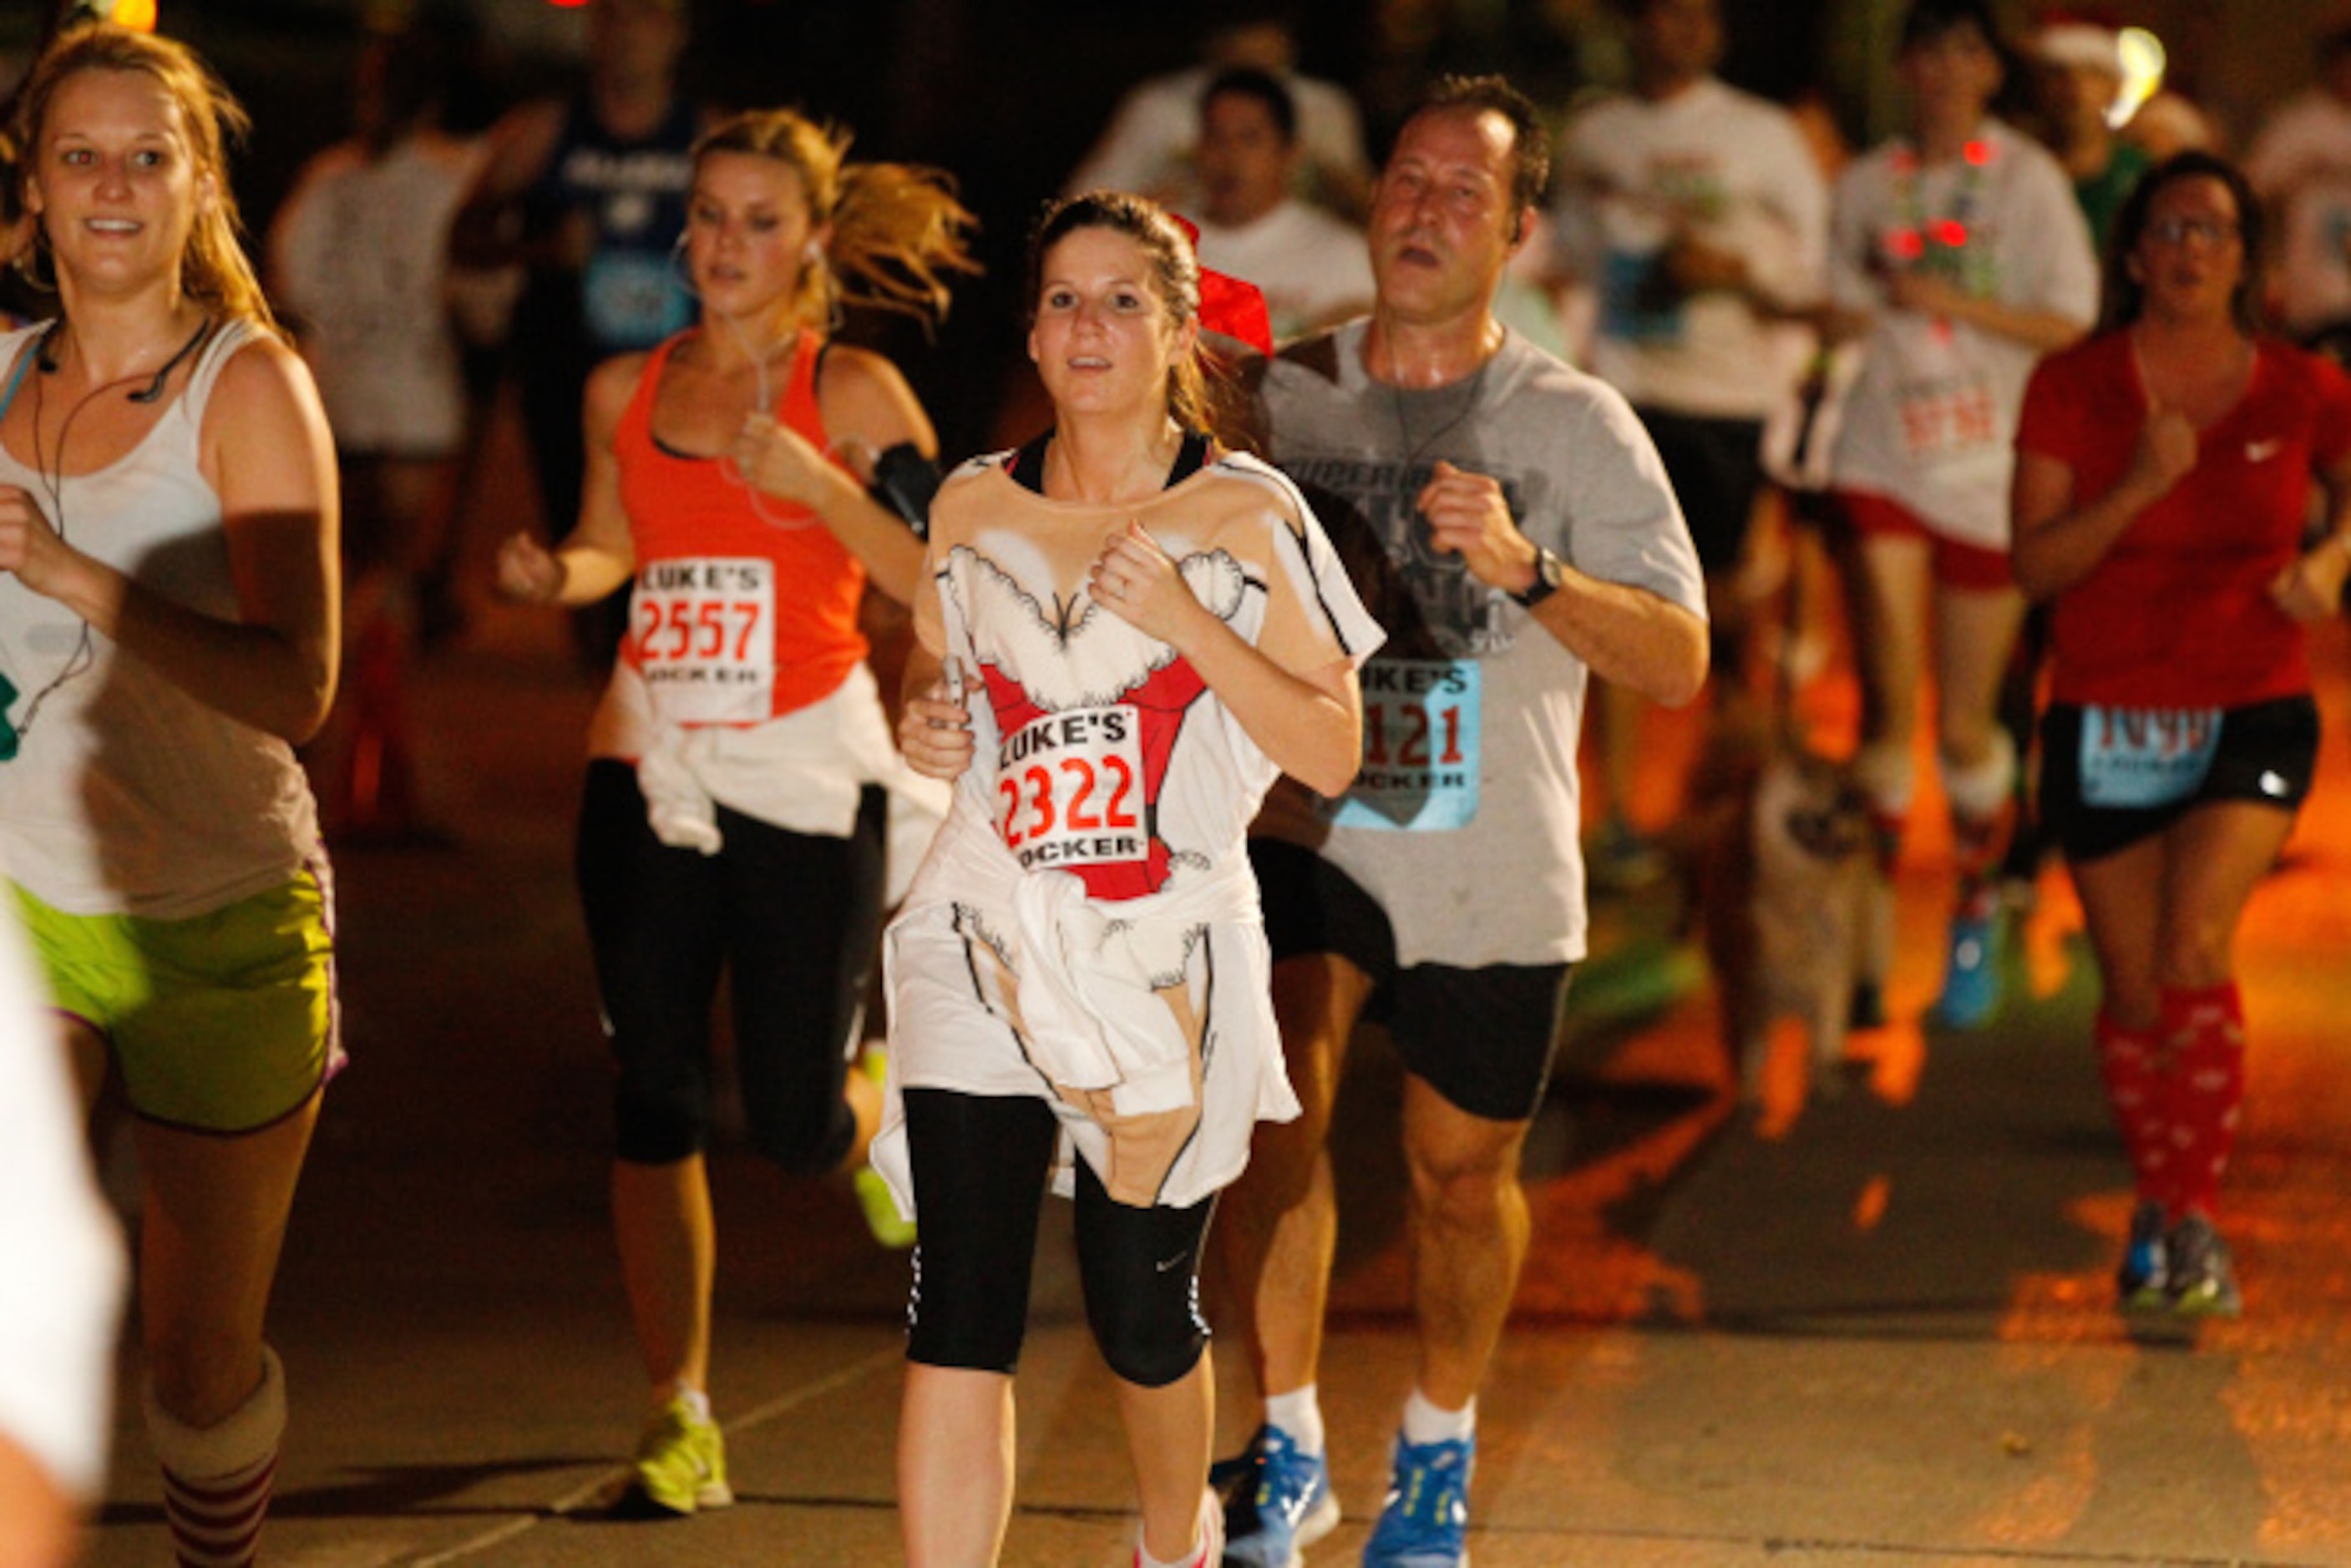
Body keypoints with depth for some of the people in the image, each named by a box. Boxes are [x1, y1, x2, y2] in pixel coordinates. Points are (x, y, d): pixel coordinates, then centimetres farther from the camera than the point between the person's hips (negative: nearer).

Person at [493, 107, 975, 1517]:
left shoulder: (851, 394, -5)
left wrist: (816, 482, -22)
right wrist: (558, 575, -1)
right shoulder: (626, 392, 6)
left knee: (799, 1125, 0)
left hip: (811, 774, -3)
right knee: (657, 1106, 0)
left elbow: (939, 584, -11)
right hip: (651, 769, 3)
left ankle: (887, 1106, 37)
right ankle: (681, 1414, 7)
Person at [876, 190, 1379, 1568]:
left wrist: (1186, 620, -16)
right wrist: (923, 727, -2)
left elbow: (1331, 753, -6)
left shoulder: (1247, 518, -3)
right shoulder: (974, 509, 6)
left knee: (1145, 1318, 11)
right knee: (958, 1317, -10)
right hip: (986, 945, 1)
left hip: (1166, 961, -1)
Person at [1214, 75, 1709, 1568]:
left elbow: (1679, 663, -13)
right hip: (1309, 825, 1)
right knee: (1274, 1085, -21)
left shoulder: (1576, 426, -5)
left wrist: (1526, 569, -27)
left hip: (1493, 869, -1)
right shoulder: (1285, 395, 2)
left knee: (1462, 1171, 11)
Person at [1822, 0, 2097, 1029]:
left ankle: (1978, 910, 25)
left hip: (1989, 475, -1)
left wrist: (1952, 302, -13)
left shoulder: (2029, 180, 0)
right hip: (1881, 465, 1)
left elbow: (2070, 324, -4)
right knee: (1889, 700, -15)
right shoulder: (1866, 185, 8)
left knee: (1966, 725, 4)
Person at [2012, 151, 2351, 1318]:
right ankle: (2156, 1206, 28)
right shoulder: (2071, 389, -1)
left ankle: (2196, 1217, -14)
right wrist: (2137, 490, -19)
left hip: (2253, 712, -1)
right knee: (2134, 990, 6)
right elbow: (2034, 565, -5)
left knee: (2196, 950, -22)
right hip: (2106, 723, 1)